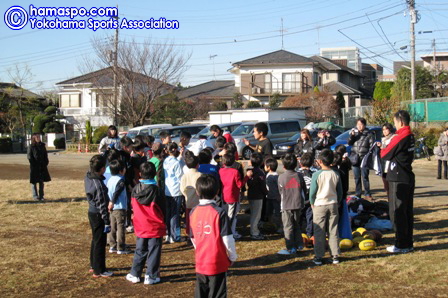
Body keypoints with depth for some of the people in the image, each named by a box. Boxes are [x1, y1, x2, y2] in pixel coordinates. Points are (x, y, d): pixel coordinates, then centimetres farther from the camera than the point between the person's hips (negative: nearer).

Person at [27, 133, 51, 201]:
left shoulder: (42, 146, 9)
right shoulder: (31, 147, -5)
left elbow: (45, 155, 13)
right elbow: (29, 157, -8)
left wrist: (45, 163, 2)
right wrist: (33, 164, -14)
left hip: (42, 166, 5)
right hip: (34, 167, -5)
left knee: (41, 181, 8)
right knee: (34, 182, 1)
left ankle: (41, 196, 14)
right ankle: (35, 196, 7)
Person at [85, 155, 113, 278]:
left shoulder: (88, 177, -1)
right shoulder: (98, 184, -26)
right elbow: (101, 205, -22)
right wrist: (107, 222, -16)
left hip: (92, 212, 9)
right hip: (98, 215, -9)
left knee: (95, 240, 22)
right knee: (100, 242, 1)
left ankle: (94, 265, 35)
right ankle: (99, 271, 10)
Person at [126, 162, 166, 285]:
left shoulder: (135, 190, -4)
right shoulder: (155, 190, -15)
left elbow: (133, 207, 7)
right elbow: (162, 209, -6)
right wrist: (162, 222, 11)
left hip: (140, 227, 4)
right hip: (155, 228, -4)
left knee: (139, 251, 16)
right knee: (153, 252, 5)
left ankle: (135, 274, 22)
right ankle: (151, 276, 9)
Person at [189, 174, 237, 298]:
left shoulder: (193, 212, 1)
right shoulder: (219, 213, -15)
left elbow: (193, 238, 9)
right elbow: (227, 239, -14)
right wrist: (232, 257, 2)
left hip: (200, 263, 5)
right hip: (218, 264, -4)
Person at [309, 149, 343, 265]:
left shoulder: (317, 175, -12)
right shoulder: (335, 174, -1)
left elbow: (312, 191, -8)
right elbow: (340, 191, 6)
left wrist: (312, 203, 7)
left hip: (319, 205, -3)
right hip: (333, 204, 3)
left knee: (319, 232, 4)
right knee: (333, 231, 9)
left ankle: (318, 257, 6)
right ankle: (335, 256, 12)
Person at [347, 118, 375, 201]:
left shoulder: (369, 134, 0)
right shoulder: (354, 132, 11)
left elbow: (372, 146, -1)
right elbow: (349, 143, 8)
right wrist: (351, 135, -8)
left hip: (364, 159, -4)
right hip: (355, 158, 4)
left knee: (365, 177, -3)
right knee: (357, 177, 9)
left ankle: (367, 194, 5)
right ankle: (358, 194, 16)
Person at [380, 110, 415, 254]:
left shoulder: (400, 137, -18)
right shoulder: (411, 137, 9)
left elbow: (385, 154, -11)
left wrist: (382, 149, 10)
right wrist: (387, 149, 3)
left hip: (398, 180, -9)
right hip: (409, 178, 9)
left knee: (397, 212, -1)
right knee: (407, 212, 13)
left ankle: (401, 245, 3)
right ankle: (408, 243, 20)